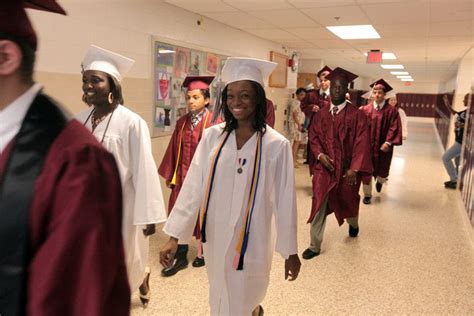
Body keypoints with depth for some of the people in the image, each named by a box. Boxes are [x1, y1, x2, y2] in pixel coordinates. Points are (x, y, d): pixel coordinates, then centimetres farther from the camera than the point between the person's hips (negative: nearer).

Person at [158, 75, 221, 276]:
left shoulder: (214, 122, -12)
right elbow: (174, 150, 8)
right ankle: (181, 257, 19)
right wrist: (170, 175, 8)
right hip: (183, 176, 5)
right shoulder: (182, 122, 5)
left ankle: (203, 252, 33)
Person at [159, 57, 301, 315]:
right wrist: (174, 236, -9)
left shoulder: (276, 144, -11)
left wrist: (290, 251, -2)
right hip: (215, 237, 4)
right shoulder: (212, 136, -5)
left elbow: (284, 199, -7)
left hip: (250, 241, -3)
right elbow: (192, 186, -7)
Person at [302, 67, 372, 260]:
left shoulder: (356, 115, -8)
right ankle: (314, 246, 6)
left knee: (348, 201, 19)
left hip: (347, 169, -1)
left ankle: (353, 224, 54)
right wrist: (320, 155, -13)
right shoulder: (321, 114, 2)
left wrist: (354, 169, -17)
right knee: (319, 206, -4)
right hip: (324, 168, 2)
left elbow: (361, 143, -11)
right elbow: (313, 137, 6)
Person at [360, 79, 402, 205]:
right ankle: (367, 194, 20)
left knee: (382, 171, 11)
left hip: (382, 146, 0)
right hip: (367, 145, 0)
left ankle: (379, 181, 48)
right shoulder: (365, 109, -2)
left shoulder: (391, 111, -3)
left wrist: (388, 142, -17)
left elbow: (394, 128, -8)